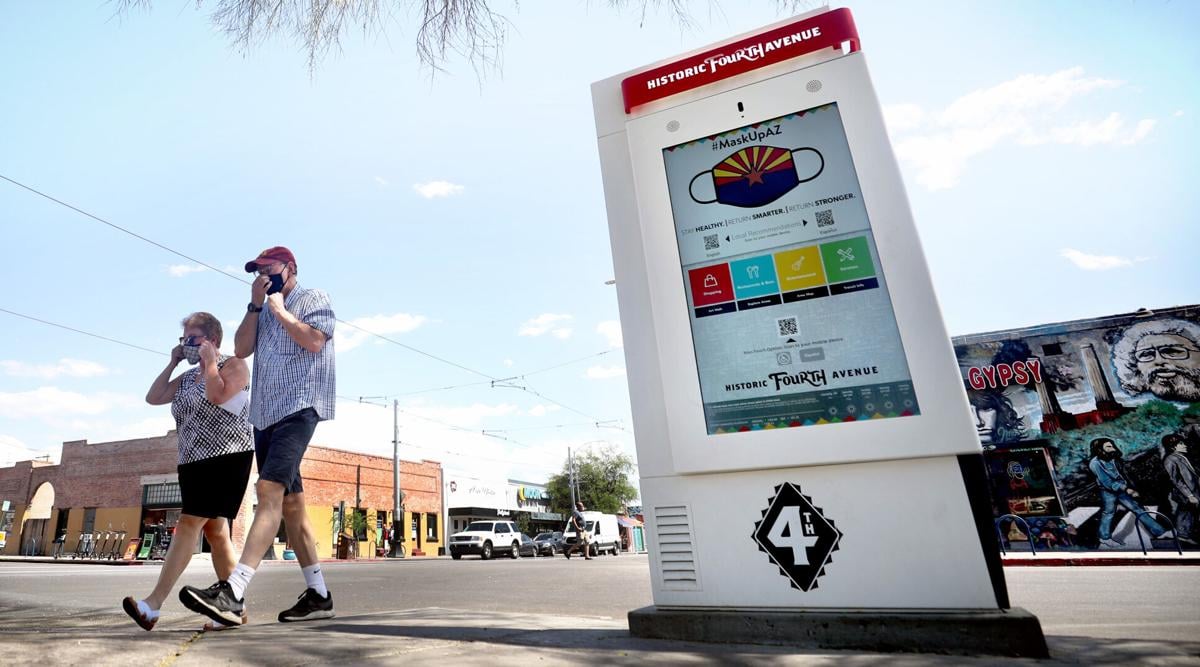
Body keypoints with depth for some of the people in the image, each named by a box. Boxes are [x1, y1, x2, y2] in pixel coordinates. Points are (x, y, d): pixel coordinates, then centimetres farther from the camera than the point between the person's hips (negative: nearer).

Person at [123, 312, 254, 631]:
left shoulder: (234, 364, -3)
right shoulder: (188, 377, 21)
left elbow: (217, 395, -20)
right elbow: (153, 398, 14)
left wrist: (210, 360, -8)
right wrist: (172, 362, 12)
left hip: (226, 458, -8)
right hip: (193, 460, 8)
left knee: (189, 523, -13)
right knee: (214, 530, 6)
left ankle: (153, 604, -13)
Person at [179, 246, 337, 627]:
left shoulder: (314, 298, 4)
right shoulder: (263, 312, 24)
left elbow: (315, 341, -12)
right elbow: (241, 349, 10)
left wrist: (279, 308, -3)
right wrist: (256, 304, 4)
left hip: (298, 407, -8)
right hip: (265, 414, 8)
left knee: (270, 490, -22)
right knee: (290, 502, 5)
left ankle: (233, 592, -29)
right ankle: (318, 595, 11)